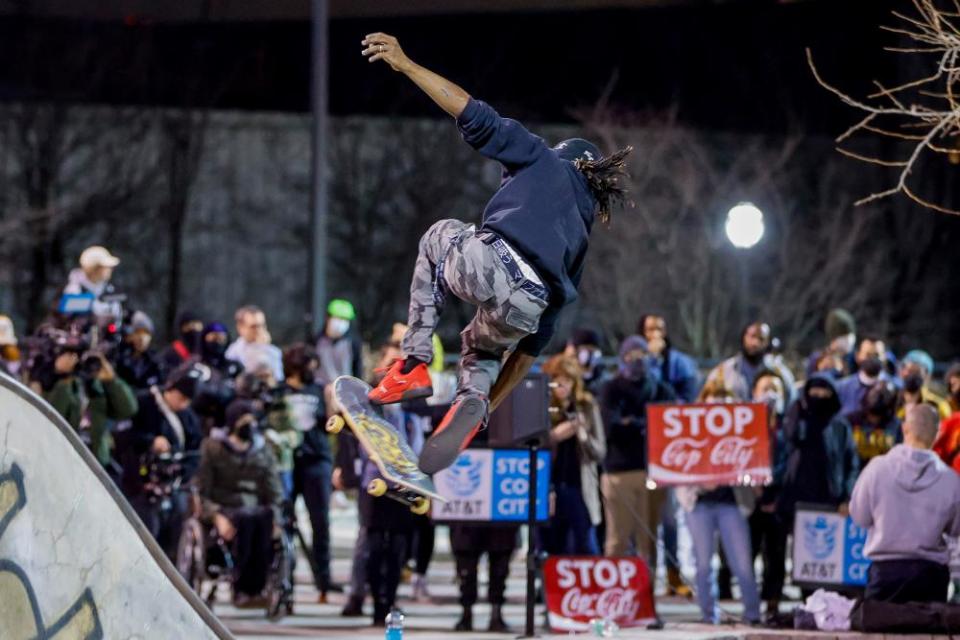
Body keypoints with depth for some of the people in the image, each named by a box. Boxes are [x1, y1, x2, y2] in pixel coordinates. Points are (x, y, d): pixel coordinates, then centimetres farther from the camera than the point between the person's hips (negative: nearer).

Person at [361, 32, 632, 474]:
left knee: (439, 236, 34)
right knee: (482, 345, 40)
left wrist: (405, 64, 12)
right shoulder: (579, 233, 35)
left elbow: (475, 118, 9)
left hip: (490, 263, -4)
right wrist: (491, 402, 42)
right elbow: (537, 338, 36)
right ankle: (472, 405, 2)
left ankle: (414, 365, 20)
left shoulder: (547, 163, 24)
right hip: (527, 306, 4)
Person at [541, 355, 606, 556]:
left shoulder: (587, 407, 6)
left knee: (587, 551, -6)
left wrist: (583, 435, -13)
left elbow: (600, 452, 5)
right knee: (554, 550, 4)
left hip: (579, 488, 0)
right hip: (550, 489, 0)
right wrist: (553, 436, -15)